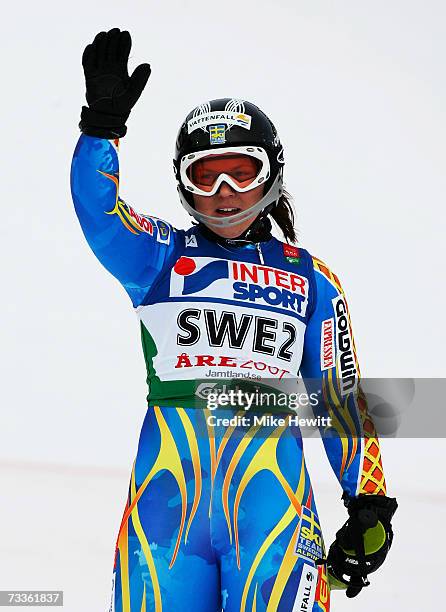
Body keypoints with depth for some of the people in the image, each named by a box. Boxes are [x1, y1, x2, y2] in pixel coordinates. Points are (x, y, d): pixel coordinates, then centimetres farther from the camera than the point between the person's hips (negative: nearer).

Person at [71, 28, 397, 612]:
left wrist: (369, 502, 10)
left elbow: (340, 396, 17)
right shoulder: (161, 257, 16)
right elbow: (99, 212, -4)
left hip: (269, 481, 0)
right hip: (169, 486, 0)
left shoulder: (311, 278, 18)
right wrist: (104, 122, -18)